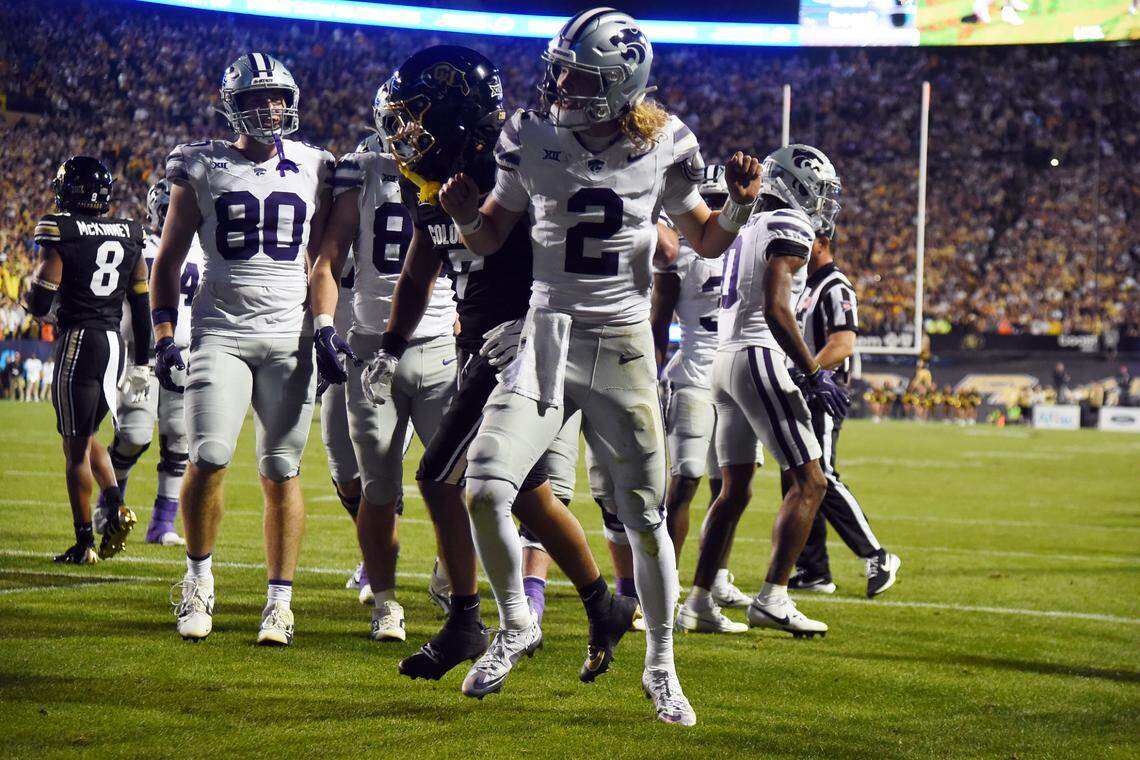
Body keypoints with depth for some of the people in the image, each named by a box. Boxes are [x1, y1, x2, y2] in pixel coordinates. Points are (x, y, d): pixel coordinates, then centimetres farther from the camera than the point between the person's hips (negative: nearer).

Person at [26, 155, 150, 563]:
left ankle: (85, 542, 3)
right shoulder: (129, 235, 7)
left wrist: (34, 282, 13)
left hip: (79, 342, -6)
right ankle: (115, 506, 0)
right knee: (86, 435, 21)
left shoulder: (61, 234, -10)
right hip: (115, 344, 6)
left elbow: (39, 306, -10)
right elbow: (142, 305, 10)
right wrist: (141, 362, 18)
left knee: (75, 444, 2)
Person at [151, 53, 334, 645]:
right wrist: (164, 335, 1)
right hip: (220, 330, -1)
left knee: (281, 472, -1)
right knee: (209, 459, -13)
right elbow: (168, 259, 10)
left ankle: (279, 602, 5)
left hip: (289, 336, 1)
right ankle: (199, 577, 9)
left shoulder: (311, 171, 9)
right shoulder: (202, 168, 4)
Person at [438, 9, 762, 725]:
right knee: (484, 490, -13)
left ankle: (662, 666, 25)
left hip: (624, 344, -1)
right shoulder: (533, 136, -3)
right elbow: (491, 238, 9)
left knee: (645, 517, 4)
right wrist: (466, 213, -12)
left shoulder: (665, 147, -5)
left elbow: (705, 241, 10)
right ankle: (516, 624, 13)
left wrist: (739, 206, -10)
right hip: (546, 336, 1)